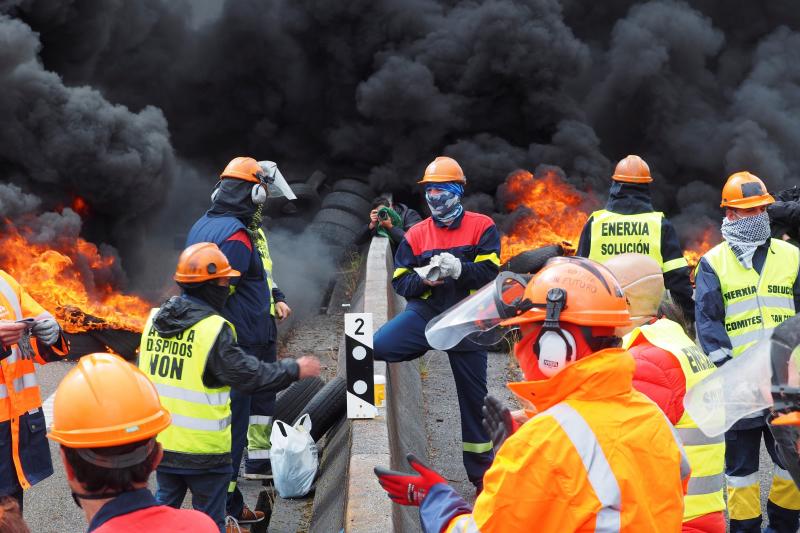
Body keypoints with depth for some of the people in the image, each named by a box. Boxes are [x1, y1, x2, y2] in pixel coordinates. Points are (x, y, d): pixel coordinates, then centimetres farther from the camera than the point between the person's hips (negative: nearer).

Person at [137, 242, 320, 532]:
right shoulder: (214, 330, -20)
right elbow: (249, 375, -17)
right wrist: (294, 369, -6)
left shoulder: (155, 318, 3)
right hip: (202, 450, -6)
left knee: (166, 502, 22)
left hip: (159, 442, 6)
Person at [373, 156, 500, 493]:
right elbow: (400, 280, 3)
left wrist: (458, 269, -28)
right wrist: (423, 279, -17)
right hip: (425, 313, 1)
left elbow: (490, 272, -12)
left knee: (473, 396, 9)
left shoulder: (482, 227, -1)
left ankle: (481, 471, 21)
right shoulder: (416, 234, 6)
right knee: (378, 345, -28)